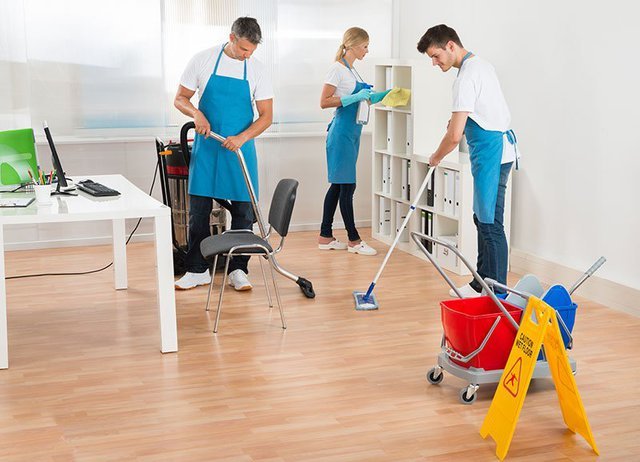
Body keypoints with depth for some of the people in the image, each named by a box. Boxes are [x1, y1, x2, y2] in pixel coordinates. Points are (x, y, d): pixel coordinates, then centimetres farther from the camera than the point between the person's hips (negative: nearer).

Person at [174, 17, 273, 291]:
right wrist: (196, 113, -18)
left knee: (243, 211, 2)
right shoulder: (203, 60, -4)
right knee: (198, 210, 2)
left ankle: (237, 270, 13)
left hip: (240, 148, 1)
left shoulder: (256, 69, -2)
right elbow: (180, 99, 3)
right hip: (206, 146, 0)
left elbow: (266, 116, -2)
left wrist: (242, 137, -18)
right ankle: (197, 270, 13)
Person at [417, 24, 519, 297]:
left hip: (491, 152, -11)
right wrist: (460, 121, 16)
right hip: (499, 146, 11)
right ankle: (482, 284, 24)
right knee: (482, 218, 16)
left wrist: (436, 158, -2)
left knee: (490, 224, -8)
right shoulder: (481, 65, 14)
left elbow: (455, 136, -20)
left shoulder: (466, 77, -18)